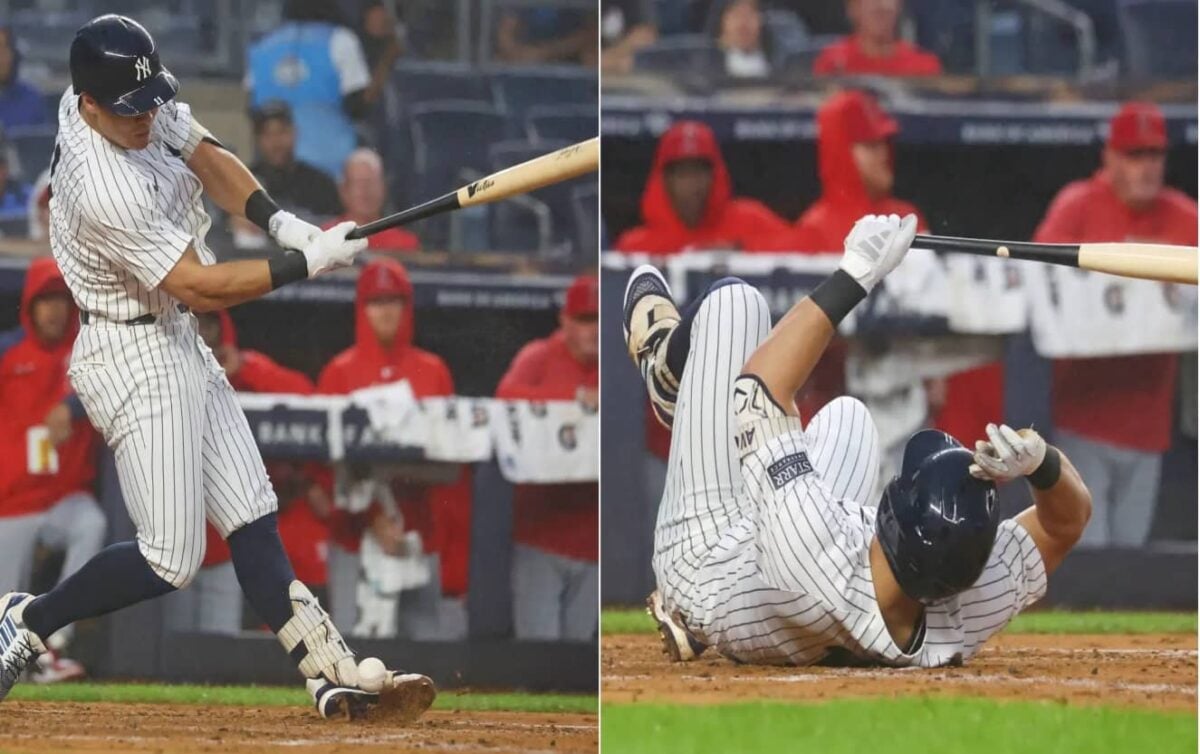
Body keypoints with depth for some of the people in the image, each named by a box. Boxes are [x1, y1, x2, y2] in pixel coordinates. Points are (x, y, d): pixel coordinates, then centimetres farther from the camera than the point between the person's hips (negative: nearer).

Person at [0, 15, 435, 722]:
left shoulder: (139, 101, -4)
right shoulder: (105, 192, -30)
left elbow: (206, 157, 12)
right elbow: (201, 286, -25)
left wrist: (278, 219, -5)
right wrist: (309, 262, -23)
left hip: (180, 345, 10)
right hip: (135, 360, -10)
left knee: (253, 523, 4)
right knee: (171, 561, -9)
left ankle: (333, 674, 1)